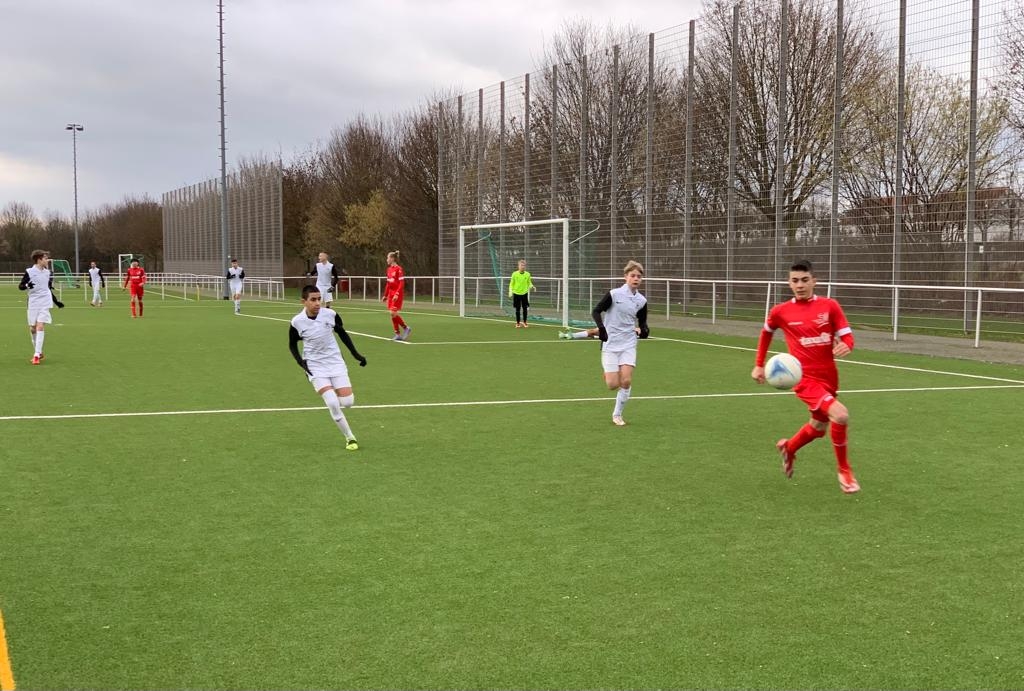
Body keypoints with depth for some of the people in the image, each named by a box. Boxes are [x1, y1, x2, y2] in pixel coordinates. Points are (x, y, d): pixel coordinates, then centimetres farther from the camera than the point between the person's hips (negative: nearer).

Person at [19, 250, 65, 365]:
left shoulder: (47, 272, 8)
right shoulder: (29, 271, -4)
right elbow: (20, 286, -2)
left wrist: (57, 302, 22)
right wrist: (27, 285, -24)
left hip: (45, 304, 1)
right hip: (33, 304, -1)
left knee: (40, 327, -12)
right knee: (32, 329, 4)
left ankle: (37, 355, -14)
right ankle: (38, 352, 23)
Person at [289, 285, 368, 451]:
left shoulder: (330, 314, -10)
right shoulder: (297, 322, -12)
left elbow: (342, 334, 9)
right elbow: (292, 345, 6)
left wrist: (356, 354, 6)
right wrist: (301, 362, -10)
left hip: (335, 362, 2)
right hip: (315, 367, -2)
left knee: (347, 402, -7)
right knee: (332, 403, -17)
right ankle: (349, 437, 0)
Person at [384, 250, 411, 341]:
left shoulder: (398, 269, -12)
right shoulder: (389, 269, 13)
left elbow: (402, 283, -16)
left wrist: (397, 294, -23)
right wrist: (385, 295, 20)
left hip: (397, 295, -8)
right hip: (391, 294, 8)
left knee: (393, 313, -14)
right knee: (392, 314, 5)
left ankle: (406, 328, 4)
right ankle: (398, 334, 9)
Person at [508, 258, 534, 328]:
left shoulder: (527, 274, -1)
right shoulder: (514, 274, -4)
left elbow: (529, 283, 9)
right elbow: (511, 284, 3)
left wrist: (531, 286, -13)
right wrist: (510, 291, -8)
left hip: (524, 293, 1)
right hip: (516, 293, -1)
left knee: (525, 308, 3)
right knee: (517, 309, 5)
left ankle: (524, 322, 18)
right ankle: (518, 323, 17)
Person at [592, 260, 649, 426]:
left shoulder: (641, 301, 2)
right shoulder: (614, 294, -11)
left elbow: (642, 322, 14)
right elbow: (596, 311, -6)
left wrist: (643, 330, -9)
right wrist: (601, 327, -23)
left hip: (629, 345, 3)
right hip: (610, 344, -3)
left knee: (626, 381, -8)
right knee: (613, 385, -7)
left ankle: (617, 414, 12)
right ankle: (607, 375, 31)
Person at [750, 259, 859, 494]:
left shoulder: (830, 306, -3)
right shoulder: (780, 311, -3)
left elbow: (847, 336, -3)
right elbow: (766, 332, 17)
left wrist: (845, 346, -27)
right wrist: (759, 365, 17)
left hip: (829, 378, 4)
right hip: (805, 379, -4)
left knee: (818, 428, 21)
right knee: (840, 415, -25)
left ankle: (788, 448, 53)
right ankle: (844, 470, -5)